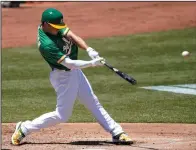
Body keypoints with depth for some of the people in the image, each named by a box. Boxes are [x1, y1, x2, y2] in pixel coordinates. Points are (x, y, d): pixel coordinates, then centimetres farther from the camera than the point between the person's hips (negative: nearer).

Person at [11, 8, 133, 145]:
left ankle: (117, 133, 16)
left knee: (94, 103, 11)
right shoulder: (46, 44, -31)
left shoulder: (55, 27, -6)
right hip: (63, 76, -9)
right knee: (62, 115, 0)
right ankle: (24, 129, 12)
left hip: (75, 72, 9)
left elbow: (72, 36, -14)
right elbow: (69, 63, -32)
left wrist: (89, 50, -29)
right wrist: (92, 63, -36)